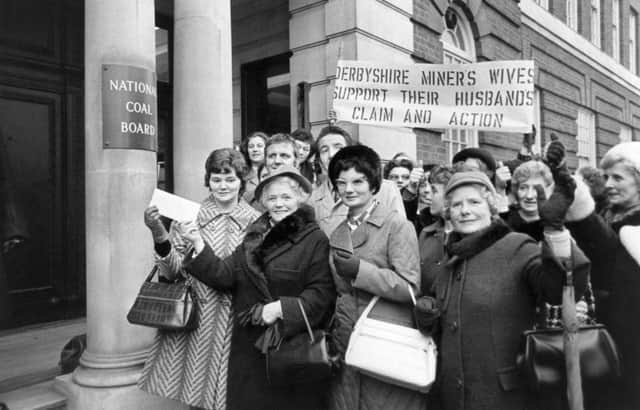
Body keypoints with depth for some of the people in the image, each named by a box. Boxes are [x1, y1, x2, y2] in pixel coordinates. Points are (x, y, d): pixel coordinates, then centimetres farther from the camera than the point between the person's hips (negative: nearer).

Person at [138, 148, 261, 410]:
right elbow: (172, 271, -4)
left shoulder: (255, 221, 0)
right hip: (193, 318, 0)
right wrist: (160, 235, -19)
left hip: (237, 320, 0)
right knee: (194, 389, 7)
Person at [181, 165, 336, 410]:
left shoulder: (315, 240, -8)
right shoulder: (254, 236, 9)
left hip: (293, 346, -4)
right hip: (249, 346, 5)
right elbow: (225, 275, 2)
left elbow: (321, 292, -14)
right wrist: (198, 243, -5)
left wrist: (282, 307, -21)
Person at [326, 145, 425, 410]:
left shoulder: (397, 225, -9)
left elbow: (410, 289, -16)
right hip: (345, 348, 5)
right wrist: (331, 337, 11)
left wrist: (359, 270, -21)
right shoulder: (338, 234, 11)